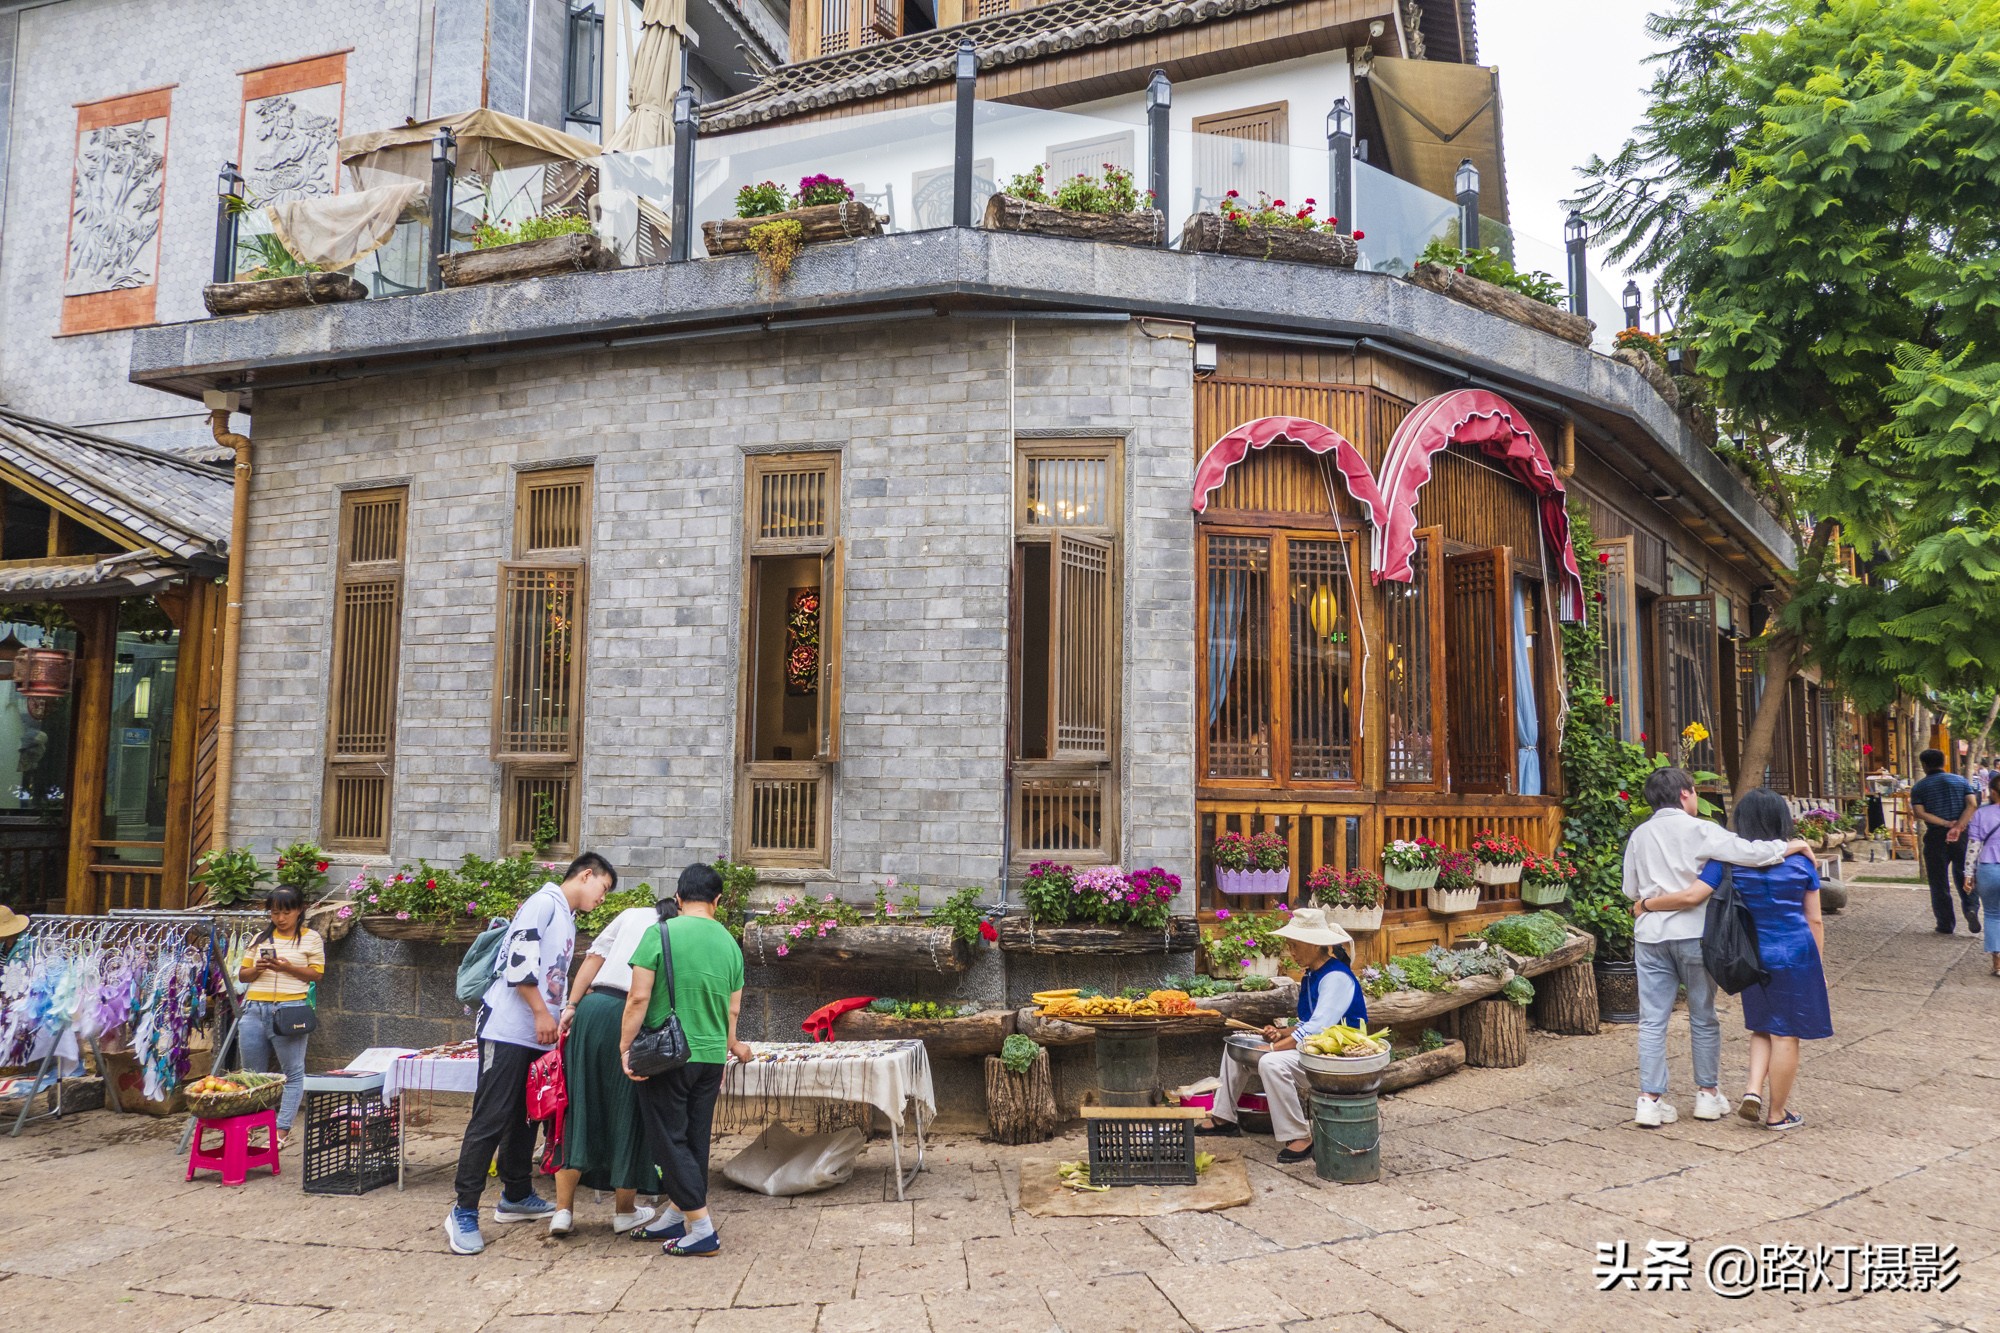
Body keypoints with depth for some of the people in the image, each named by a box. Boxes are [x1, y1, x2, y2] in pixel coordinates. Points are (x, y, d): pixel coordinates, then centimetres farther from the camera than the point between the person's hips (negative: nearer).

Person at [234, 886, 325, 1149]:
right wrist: (257, 969, -5)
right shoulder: (260, 939, 16)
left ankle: (283, 1129, 2)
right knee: (252, 1073, 9)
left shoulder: (311, 938, 4)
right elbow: (242, 974, 17)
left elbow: (316, 974, 0)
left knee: (293, 1072, -3)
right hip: (254, 1009, 4)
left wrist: (288, 967, -14)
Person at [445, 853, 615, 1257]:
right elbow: (520, 959, -19)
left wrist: (560, 1020, 20)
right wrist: (542, 1013, -16)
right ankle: (464, 1213, -3)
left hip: (537, 1036, 10)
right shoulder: (544, 902, -9)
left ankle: (516, 1197, 27)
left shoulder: (568, 920, 21)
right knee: (490, 1119, -8)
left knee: (525, 1117, 16)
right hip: (508, 1029, -10)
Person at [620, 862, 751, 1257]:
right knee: (695, 1139, 15)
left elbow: (639, 998, -14)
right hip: (711, 1056, 5)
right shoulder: (730, 943, 5)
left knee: (669, 1140, 3)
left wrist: (625, 1046, -5)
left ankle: (702, 1229, 2)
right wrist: (730, 1044, 29)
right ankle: (674, 1216, 25)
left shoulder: (660, 934, -10)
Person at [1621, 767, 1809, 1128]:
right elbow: (1748, 852, -17)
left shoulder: (1639, 836, 7)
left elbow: (1631, 891, 9)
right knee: (1703, 1018, 13)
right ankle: (1708, 1093, 23)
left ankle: (1650, 1099, 3)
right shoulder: (1699, 831, -7)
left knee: (1652, 1020, 5)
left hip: (1650, 936, 3)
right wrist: (1787, 847, -3)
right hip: (1693, 934, -3)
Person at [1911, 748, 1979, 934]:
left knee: (1939, 882, 5)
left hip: (1935, 836, -2)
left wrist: (1945, 823, -14)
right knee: (1963, 875, 16)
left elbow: (1920, 813, -11)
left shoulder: (1919, 787, 2)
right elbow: (1972, 804, -7)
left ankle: (1946, 924, 7)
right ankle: (1971, 907, -8)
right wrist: (1958, 826, -16)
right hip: (1962, 835, 2)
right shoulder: (1961, 781, 8)